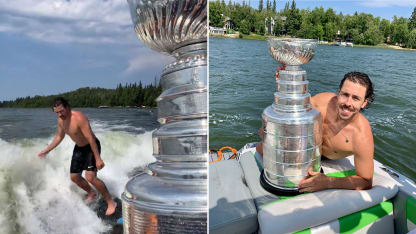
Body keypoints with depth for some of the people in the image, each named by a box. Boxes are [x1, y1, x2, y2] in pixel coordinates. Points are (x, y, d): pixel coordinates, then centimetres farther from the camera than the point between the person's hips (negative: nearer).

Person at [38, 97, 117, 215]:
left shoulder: (79, 118, -29)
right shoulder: (61, 120, -4)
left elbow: (91, 139, -31)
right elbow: (59, 137, 15)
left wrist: (98, 158, -32)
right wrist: (46, 150, 17)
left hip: (91, 146, -8)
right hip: (79, 148, 8)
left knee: (90, 177, -20)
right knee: (74, 177, 12)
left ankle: (111, 203, -7)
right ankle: (91, 193, 38)